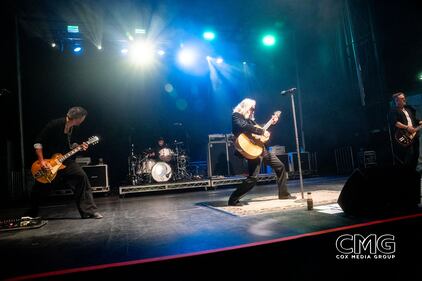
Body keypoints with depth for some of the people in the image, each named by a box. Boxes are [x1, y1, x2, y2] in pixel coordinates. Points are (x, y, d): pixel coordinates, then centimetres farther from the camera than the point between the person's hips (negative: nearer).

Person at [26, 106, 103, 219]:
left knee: (82, 177, -15)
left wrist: (79, 146, -4)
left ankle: (89, 211, -12)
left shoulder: (73, 128, -1)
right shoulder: (54, 125, -21)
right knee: (39, 189, 8)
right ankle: (32, 213, 39)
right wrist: (41, 161, -20)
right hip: (48, 161, -4)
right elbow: (38, 142, -16)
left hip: (65, 160, 4)